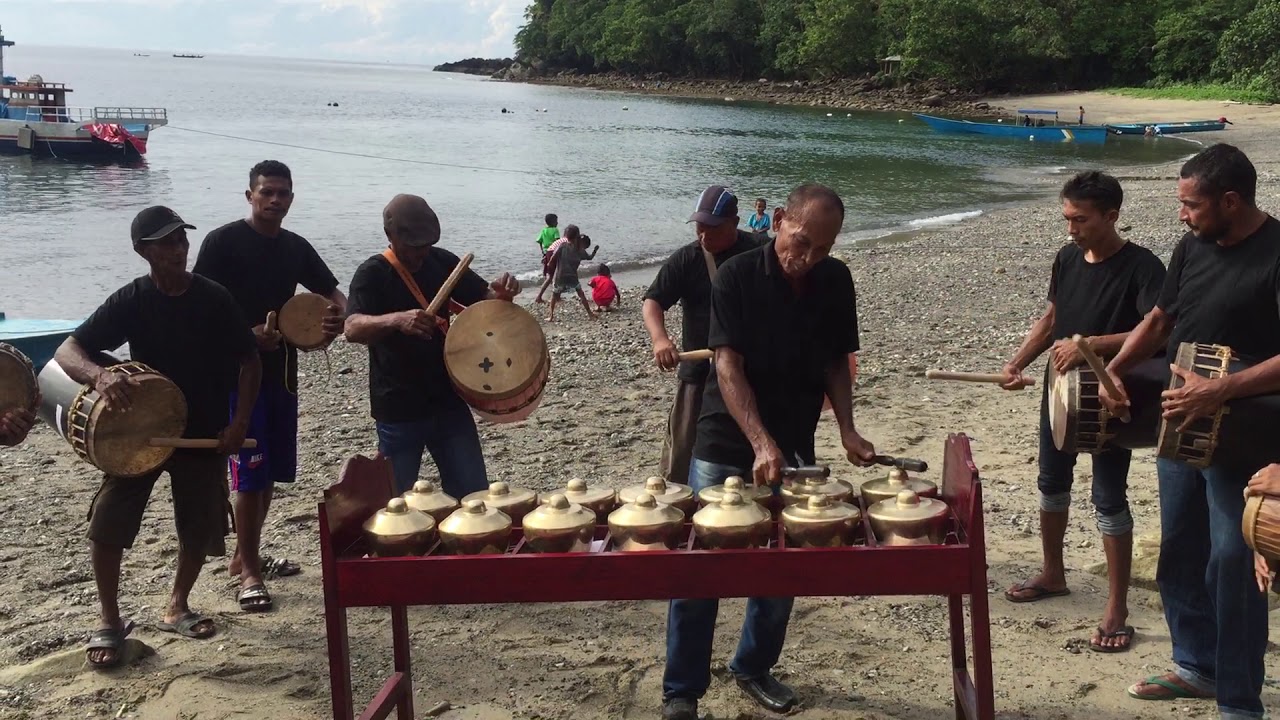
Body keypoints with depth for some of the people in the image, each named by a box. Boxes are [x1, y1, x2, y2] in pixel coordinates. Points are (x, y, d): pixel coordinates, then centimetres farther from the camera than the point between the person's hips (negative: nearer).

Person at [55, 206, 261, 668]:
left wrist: (239, 421, -10)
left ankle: (177, 608, 34)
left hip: (203, 435, 1)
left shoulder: (214, 299, -8)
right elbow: (66, 351, -15)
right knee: (106, 526, -9)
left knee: (200, 530, 10)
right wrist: (98, 374, -37)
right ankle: (110, 622, 11)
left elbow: (249, 362, 1)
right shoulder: (132, 301, -11)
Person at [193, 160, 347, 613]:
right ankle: (249, 574, 0)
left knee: (272, 470, 12)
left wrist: (337, 316, -7)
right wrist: (245, 334, -23)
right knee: (251, 471, -8)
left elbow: (333, 293, 17)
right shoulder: (224, 242, -7)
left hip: (281, 368, 7)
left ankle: (246, 555, 27)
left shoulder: (296, 247, 11)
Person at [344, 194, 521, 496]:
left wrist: (501, 292, -16)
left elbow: (484, 298, 8)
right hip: (399, 410, -4)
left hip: (448, 401, 5)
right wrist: (397, 320, -47)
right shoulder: (373, 273, -13)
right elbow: (353, 328, -27)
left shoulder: (441, 262, 3)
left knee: (475, 496, 8)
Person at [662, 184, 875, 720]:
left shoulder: (836, 282, -1)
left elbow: (836, 362, 8)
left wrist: (847, 430, -5)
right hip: (725, 446, -4)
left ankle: (754, 668, 30)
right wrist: (761, 442, -32)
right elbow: (728, 367, -20)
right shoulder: (736, 276, -14)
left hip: (794, 449, 4)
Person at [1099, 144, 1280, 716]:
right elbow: (1158, 322, 12)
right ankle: (1197, 666, 35)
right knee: (1180, 554, 17)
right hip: (1179, 426, 8)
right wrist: (1113, 369, -4)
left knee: (1232, 564, 0)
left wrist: (1220, 391, -33)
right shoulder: (1193, 247, 5)